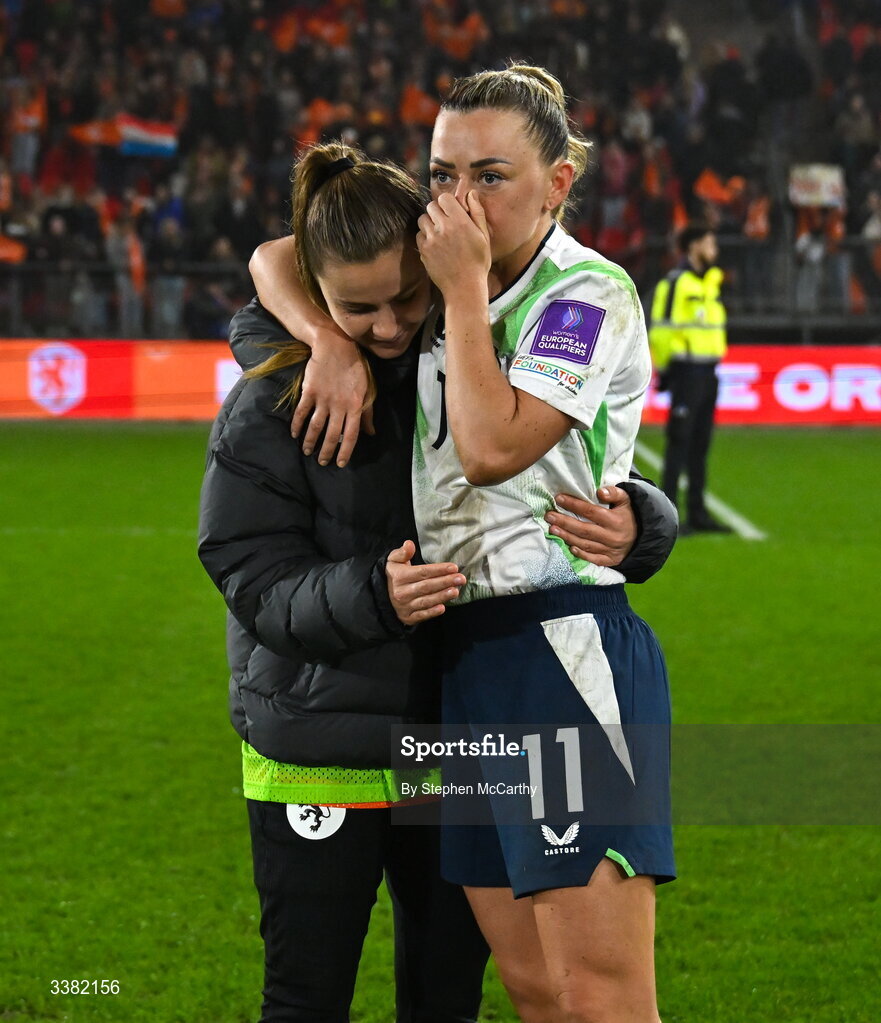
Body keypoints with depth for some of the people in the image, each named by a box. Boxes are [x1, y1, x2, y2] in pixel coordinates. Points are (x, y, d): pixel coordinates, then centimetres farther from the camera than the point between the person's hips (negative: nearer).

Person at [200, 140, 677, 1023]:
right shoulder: (269, 404, -8)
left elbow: (616, 498, 1)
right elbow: (260, 586, -12)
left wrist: (631, 527, -23)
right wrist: (373, 593, -30)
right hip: (320, 759, -2)